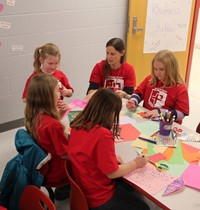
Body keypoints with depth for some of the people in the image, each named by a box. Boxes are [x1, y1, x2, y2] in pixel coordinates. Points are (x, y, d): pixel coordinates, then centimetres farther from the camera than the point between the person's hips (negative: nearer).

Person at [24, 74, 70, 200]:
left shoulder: (33, 117, -8)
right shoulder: (53, 124, -33)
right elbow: (66, 154, -23)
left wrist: (59, 113, -1)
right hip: (55, 175, -7)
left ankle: (64, 189, 24)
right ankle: (63, 190, 21)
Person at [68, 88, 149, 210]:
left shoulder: (77, 125, -6)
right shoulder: (103, 134, -30)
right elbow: (112, 172, -22)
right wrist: (136, 163, -8)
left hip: (83, 188, 8)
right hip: (99, 198, -8)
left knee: (127, 183, 27)